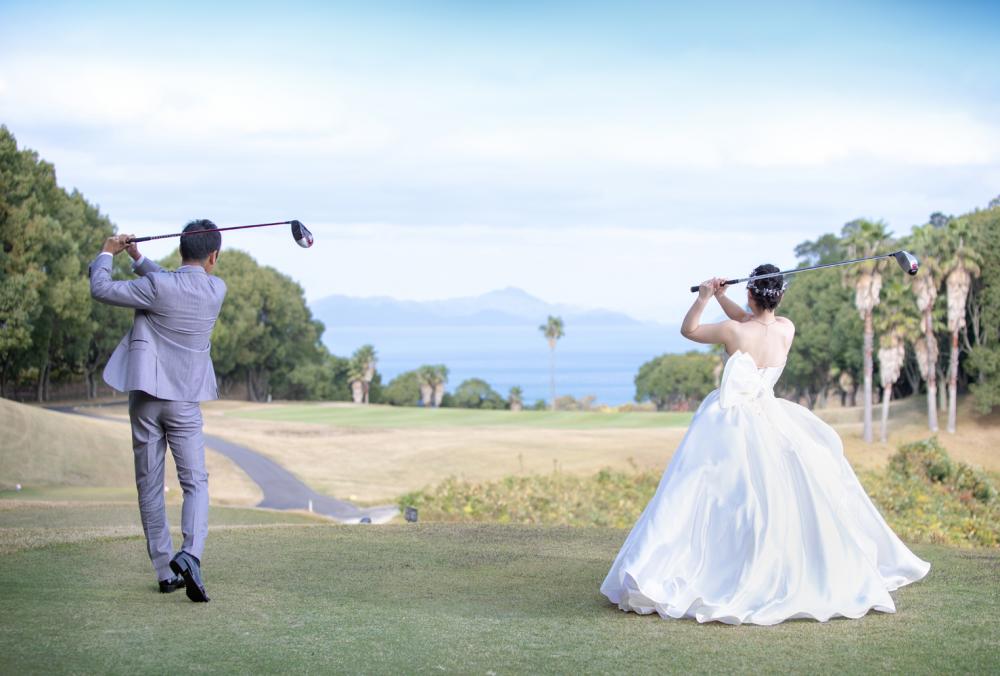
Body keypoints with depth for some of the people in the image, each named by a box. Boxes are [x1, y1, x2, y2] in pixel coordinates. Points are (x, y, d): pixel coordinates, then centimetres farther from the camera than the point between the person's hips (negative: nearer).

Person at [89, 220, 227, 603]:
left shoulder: (157, 288, -13)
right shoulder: (216, 289, -1)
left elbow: (100, 289, -6)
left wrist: (107, 253, 9)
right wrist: (137, 258, 19)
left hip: (146, 398, -1)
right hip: (186, 402, 1)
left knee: (150, 486, 8)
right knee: (195, 482, 4)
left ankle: (166, 572, 11)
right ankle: (190, 555, -21)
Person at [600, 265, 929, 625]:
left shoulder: (733, 332, -17)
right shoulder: (786, 329, -5)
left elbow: (688, 330, 0)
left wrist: (703, 298, -10)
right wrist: (720, 297, 6)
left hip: (726, 423, -3)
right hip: (767, 420, 3)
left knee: (701, 499, -1)